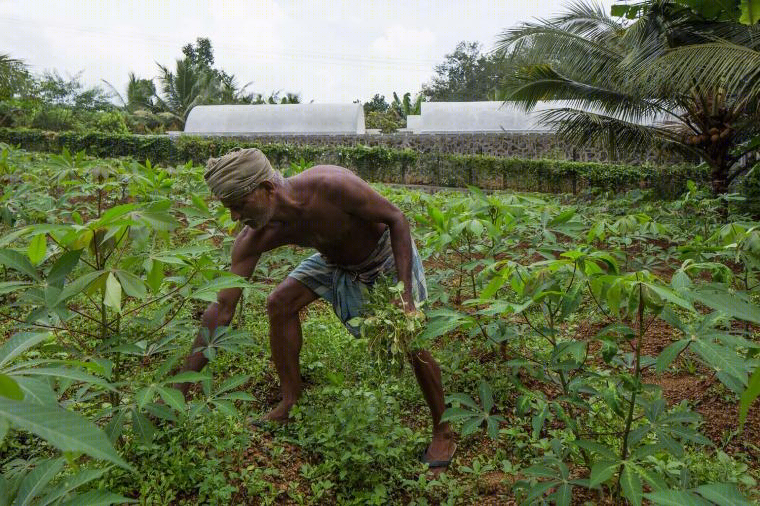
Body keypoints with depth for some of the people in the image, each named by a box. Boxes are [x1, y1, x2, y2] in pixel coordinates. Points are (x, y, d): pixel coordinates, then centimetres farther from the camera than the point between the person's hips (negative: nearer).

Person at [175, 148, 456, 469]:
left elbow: (396, 218, -26)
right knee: (280, 303, -7)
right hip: (337, 261, 5)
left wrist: (406, 295, -31)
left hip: (390, 253, -5)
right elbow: (221, 310, -22)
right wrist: (181, 389, -23)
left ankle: (443, 432, 12)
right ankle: (290, 405, 10)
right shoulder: (255, 238, -24)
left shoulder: (332, 186, -40)